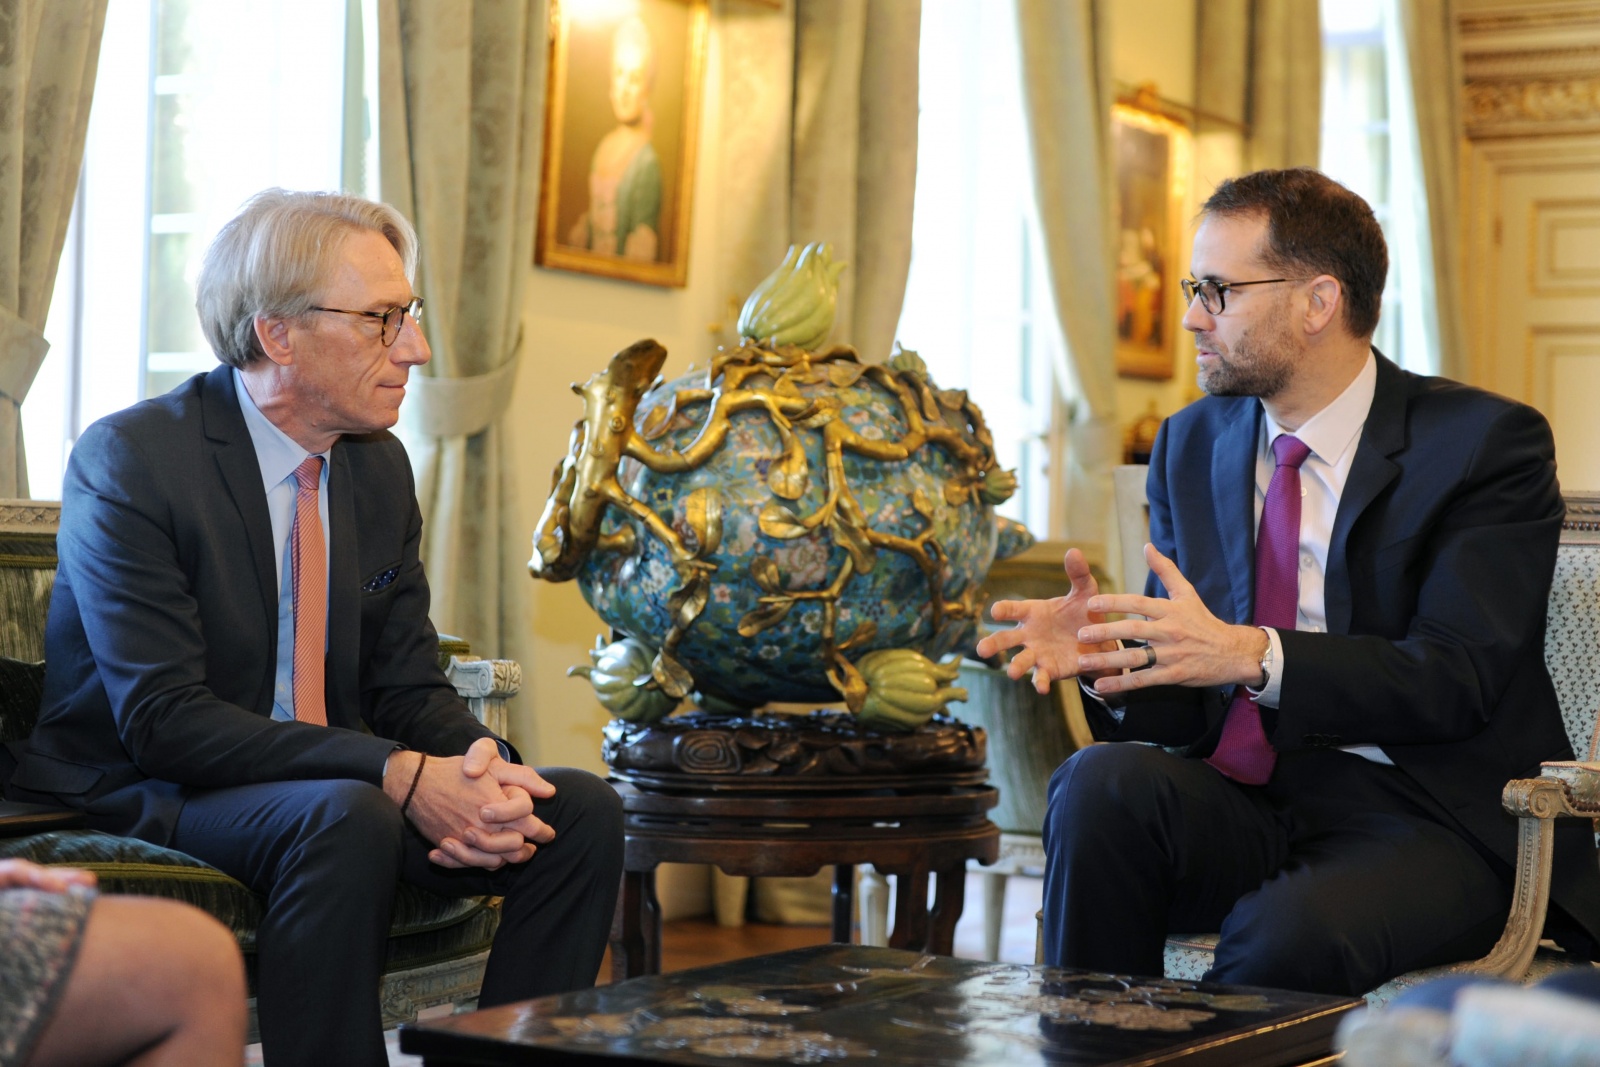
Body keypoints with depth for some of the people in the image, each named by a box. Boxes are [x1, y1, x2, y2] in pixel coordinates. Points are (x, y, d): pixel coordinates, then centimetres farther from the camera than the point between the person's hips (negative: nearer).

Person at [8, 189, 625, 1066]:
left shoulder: (379, 466, 7)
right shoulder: (128, 461, -15)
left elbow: (409, 689, 8)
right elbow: (161, 719, -22)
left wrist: (480, 767, -17)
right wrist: (397, 774, -30)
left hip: (338, 792, 7)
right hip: (140, 802, -7)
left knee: (583, 810, -12)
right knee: (347, 819, -36)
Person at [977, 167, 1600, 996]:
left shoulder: (1486, 442, -4)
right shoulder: (1192, 445, 13)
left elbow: (1456, 679, -16)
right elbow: (1184, 706, 11)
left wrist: (1252, 655, -28)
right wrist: (1108, 655, -13)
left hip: (1422, 819, -4)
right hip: (1245, 796, 5)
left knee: (1286, 932, -36)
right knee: (1102, 782, -28)